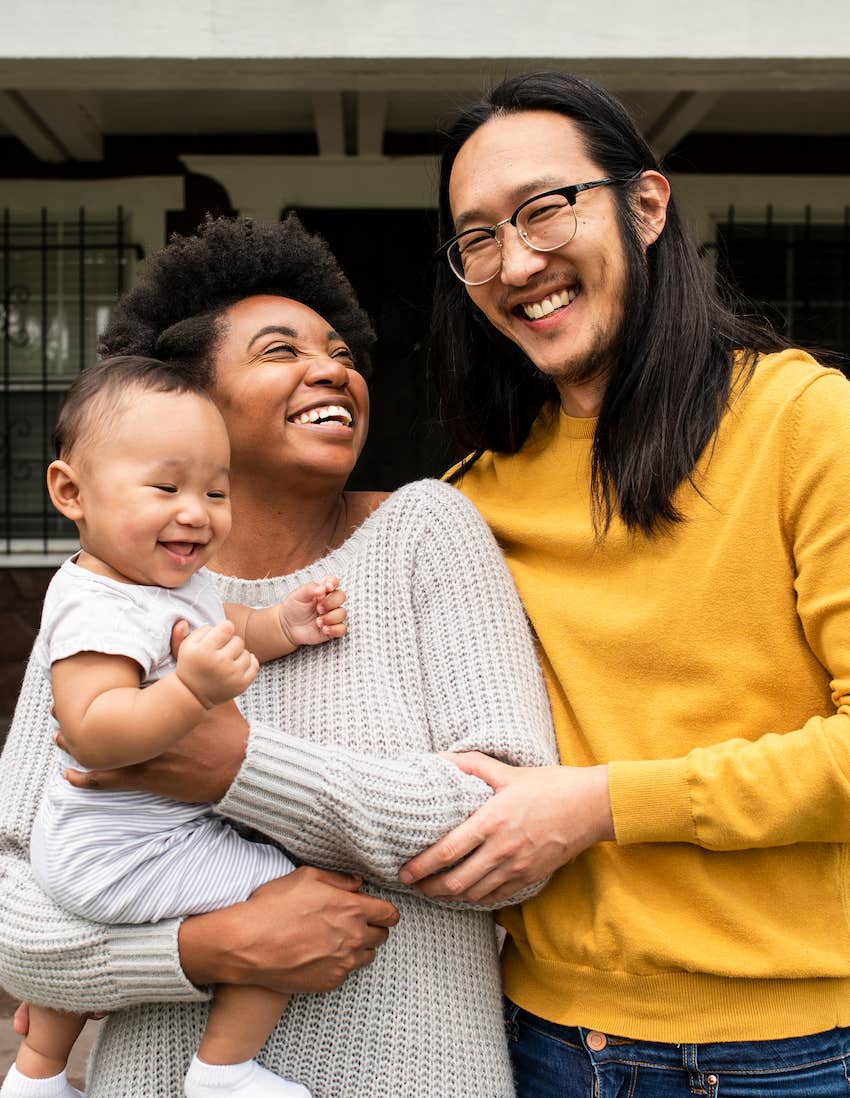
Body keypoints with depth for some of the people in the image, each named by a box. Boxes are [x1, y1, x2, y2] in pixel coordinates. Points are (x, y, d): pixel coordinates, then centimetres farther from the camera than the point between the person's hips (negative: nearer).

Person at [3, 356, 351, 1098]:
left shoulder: (178, 578, 0)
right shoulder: (99, 609, -30)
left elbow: (220, 629, 18)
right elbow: (92, 732, -40)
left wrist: (282, 627, 0)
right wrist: (194, 689, -51)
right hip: (128, 854, -11)